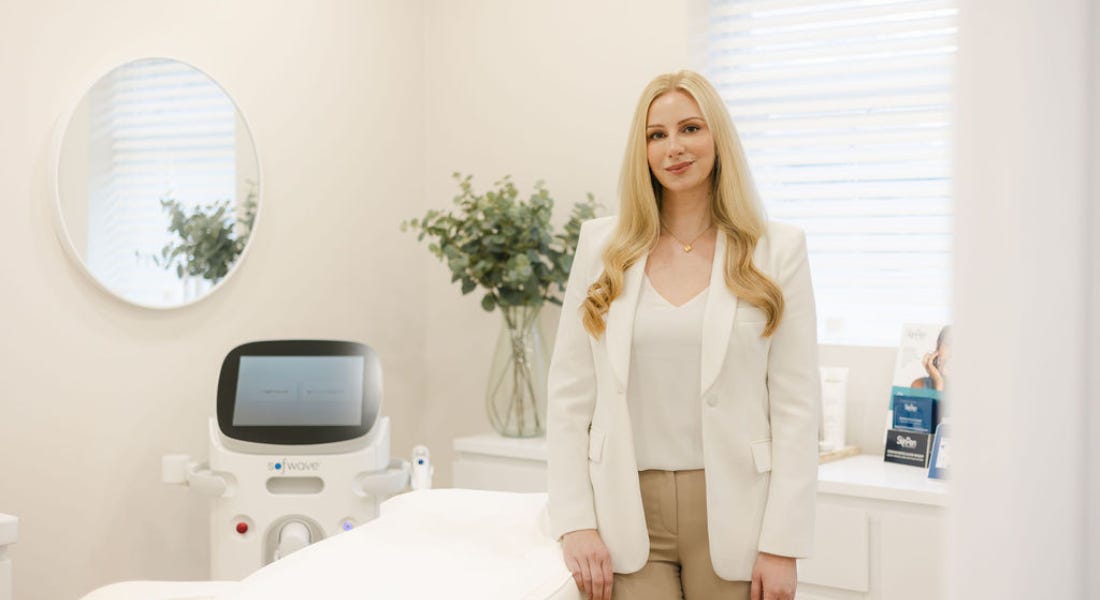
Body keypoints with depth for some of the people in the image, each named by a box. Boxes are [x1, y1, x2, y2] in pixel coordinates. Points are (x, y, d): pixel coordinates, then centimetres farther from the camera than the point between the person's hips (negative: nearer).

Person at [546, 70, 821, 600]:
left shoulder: (777, 250, 1)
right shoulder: (603, 247, 5)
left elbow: (796, 405, -2)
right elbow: (568, 394, 4)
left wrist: (781, 544, -8)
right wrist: (575, 523, -4)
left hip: (731, 510, -1)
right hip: (627, 508, 1)